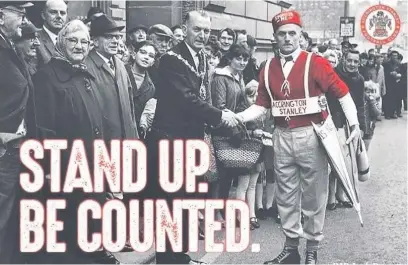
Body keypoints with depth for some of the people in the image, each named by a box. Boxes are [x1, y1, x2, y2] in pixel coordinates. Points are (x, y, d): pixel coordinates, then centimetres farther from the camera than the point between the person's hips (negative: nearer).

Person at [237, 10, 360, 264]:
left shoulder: (316, 63, -7)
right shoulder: (269, 68, 6)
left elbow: (342, 92, -7)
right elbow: (262, 105, 7)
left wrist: (355, 124, -17)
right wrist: (237, 118, -8)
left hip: (311, 136, -4)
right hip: (282, 137, 4)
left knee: (314, 195, 5)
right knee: (286, 195, 11)